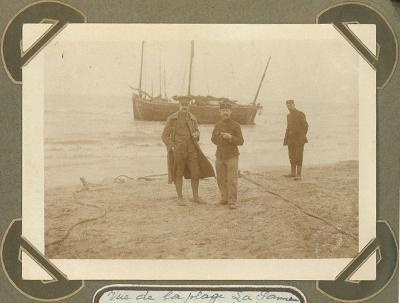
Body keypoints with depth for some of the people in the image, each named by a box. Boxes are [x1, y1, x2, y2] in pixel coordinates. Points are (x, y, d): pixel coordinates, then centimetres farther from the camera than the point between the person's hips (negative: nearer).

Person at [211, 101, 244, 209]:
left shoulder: (236, 125, -7)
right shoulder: (217, 125, 6)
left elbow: (240, 141, -10)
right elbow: (213, 139, 18)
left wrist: (230, 137, -25)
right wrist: (219, 142, -3)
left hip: (232, 157, -4)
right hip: (220, 156, 4)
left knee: (232, 180, -6)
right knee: (221, 180, 8)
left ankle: (232, 202, 0)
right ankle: (224, 198, 22)